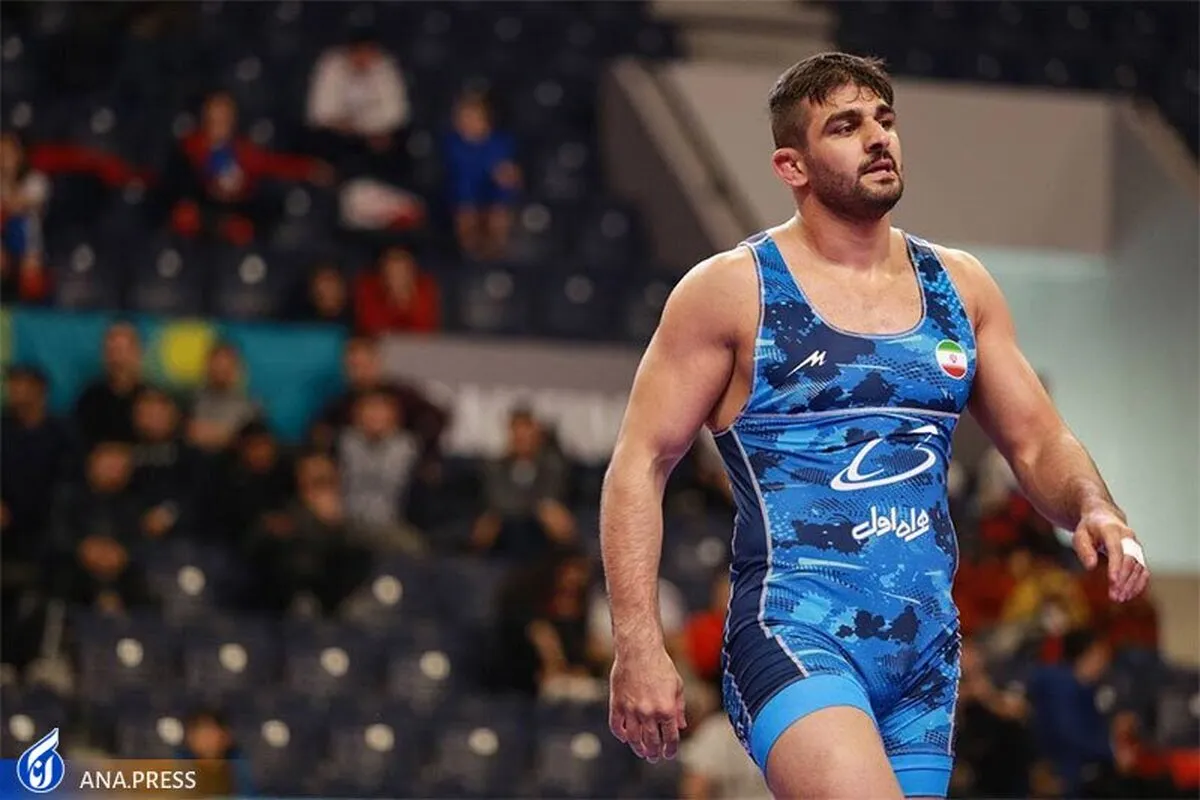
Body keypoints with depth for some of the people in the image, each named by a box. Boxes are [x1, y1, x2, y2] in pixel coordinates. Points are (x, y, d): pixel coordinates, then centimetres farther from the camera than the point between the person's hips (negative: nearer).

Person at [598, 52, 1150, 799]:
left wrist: (1094, 510, -6)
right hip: (794, 631, -6)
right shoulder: (731, 290, -1)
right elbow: (641, 464, -1)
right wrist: (640, 646, -10)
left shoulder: (960, 286, 13)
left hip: (928, 654, 6)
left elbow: (1038, 443, 18)